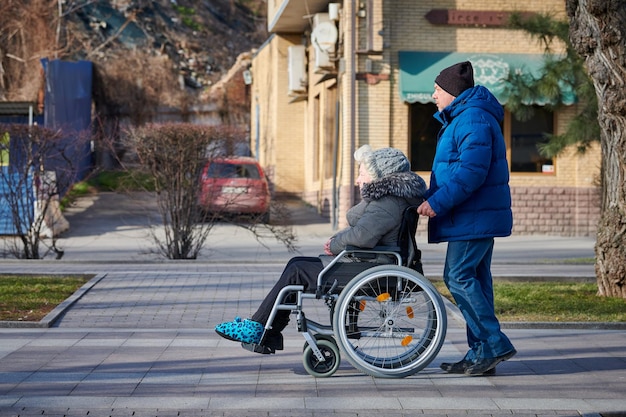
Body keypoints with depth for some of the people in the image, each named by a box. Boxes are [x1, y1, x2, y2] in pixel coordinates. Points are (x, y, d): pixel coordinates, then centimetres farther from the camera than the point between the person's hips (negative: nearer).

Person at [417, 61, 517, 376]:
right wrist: (433, 198, 17)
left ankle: (494, 344, -8)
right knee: (475, 278, 11)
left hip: (474, 216, -11)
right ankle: (482, 352, 14)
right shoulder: (461, 118, 20)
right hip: (479, 215, 11)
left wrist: (438, 202, -23)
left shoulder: (473, 119, -15)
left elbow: (471, 171, -25)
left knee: (458, 276, -10)